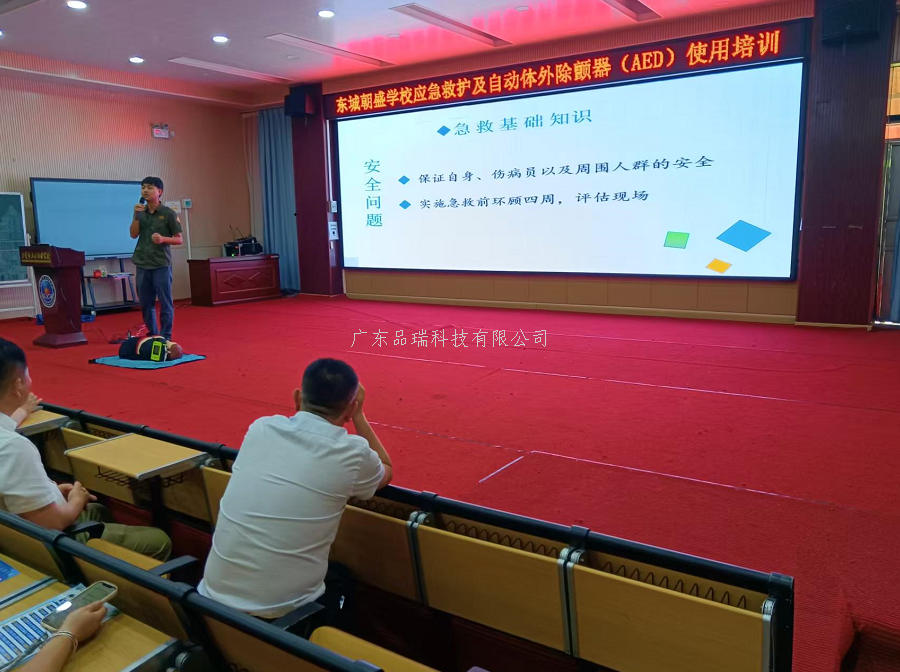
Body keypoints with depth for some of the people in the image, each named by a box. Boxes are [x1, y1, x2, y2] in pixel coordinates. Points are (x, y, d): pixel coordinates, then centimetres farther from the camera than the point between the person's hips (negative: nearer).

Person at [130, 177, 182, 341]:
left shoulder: (168, 213, -4)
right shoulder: (141, 212, 8)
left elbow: (179, 239, -2)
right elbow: (133, 234, 0)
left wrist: (163, 239, -19)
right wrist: (136, 216, -12)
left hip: (161, 264, -4)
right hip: (142, 264, 5)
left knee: (165, 303, 0)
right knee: (146, 304, 11)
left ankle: (166, 337, 8)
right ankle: (152, 335, 24)